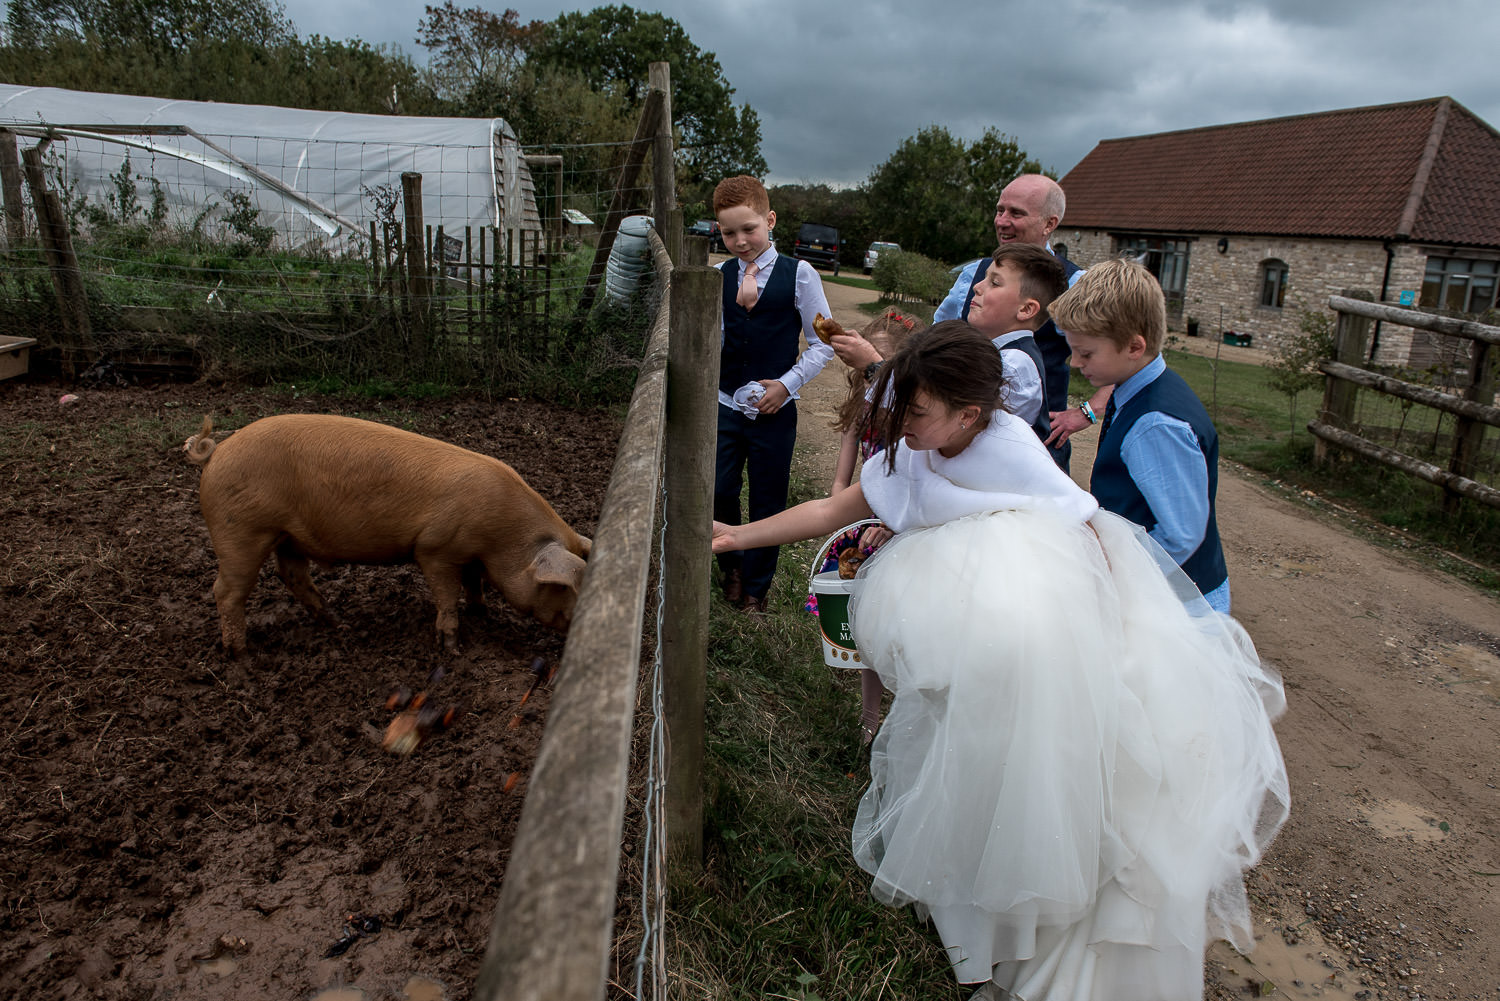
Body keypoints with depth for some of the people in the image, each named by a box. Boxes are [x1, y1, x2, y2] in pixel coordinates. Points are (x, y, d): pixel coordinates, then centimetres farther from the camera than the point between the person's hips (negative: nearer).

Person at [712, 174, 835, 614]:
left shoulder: (799, 275, -6)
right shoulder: (718, 277, 2)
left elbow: (822, 344, -3)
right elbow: (711, 342, 0)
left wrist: (787, 383, -12)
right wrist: (738, 305, -15)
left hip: (774, 410, -2)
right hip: (725, 407, 2)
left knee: (767, 504, 9)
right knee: (717, 494, 3)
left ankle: (756, 587, 29)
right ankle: (731, 566, 33)